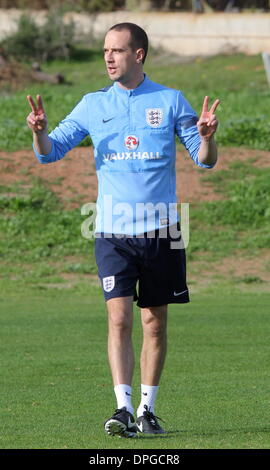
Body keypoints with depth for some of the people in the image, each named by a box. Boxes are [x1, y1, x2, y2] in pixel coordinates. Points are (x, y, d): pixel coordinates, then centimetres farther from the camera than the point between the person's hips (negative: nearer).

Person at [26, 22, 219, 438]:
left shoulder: (170, 101, 2)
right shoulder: (93, 104, 6)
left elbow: (205, 160, 3)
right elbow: (50, 151, 6)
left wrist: (207, 136, -19)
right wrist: (40, 131, -16)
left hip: (160, 230, 0)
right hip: (113, 232, 0)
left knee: (155, 323, 6)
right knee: (119, 318, -12)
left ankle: (147, 407, 18)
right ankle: (123, 409, -15)